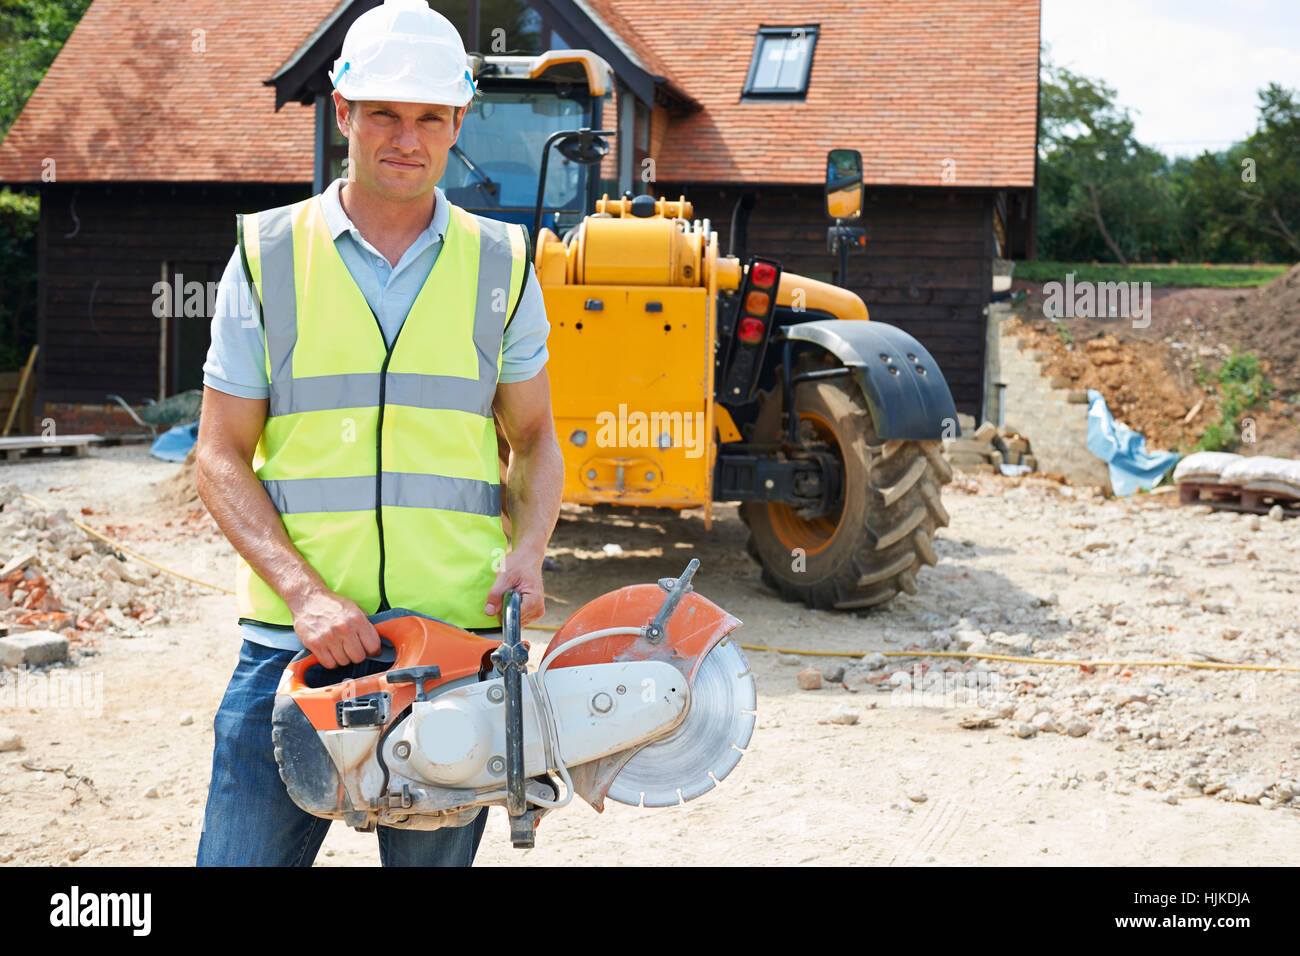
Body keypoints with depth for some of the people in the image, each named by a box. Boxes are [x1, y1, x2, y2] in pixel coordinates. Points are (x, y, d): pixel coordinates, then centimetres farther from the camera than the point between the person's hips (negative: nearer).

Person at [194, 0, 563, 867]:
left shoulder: (501, 265, 7)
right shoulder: (268, 254, 3)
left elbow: (536, 444, 13)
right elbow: (222, 458, 1)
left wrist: (528, 553, -7)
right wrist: (305, 593, -13)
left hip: (457, 641, 1)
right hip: (295, 642, -1)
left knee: (436, 854, 12)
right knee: (244, 853, 0)